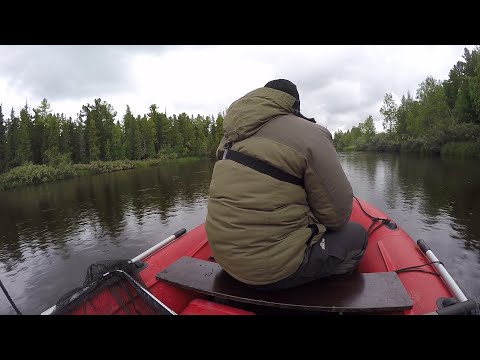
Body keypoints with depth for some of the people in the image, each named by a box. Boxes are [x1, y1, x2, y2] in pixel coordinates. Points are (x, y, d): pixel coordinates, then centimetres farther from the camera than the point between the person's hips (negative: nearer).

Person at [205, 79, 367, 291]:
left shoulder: (232, 136, 7)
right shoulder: (309, 135, -13)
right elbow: (338, 214, -11)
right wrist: (315, 222, 12)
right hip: (276, 266, -7)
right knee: (356, 234, 13)